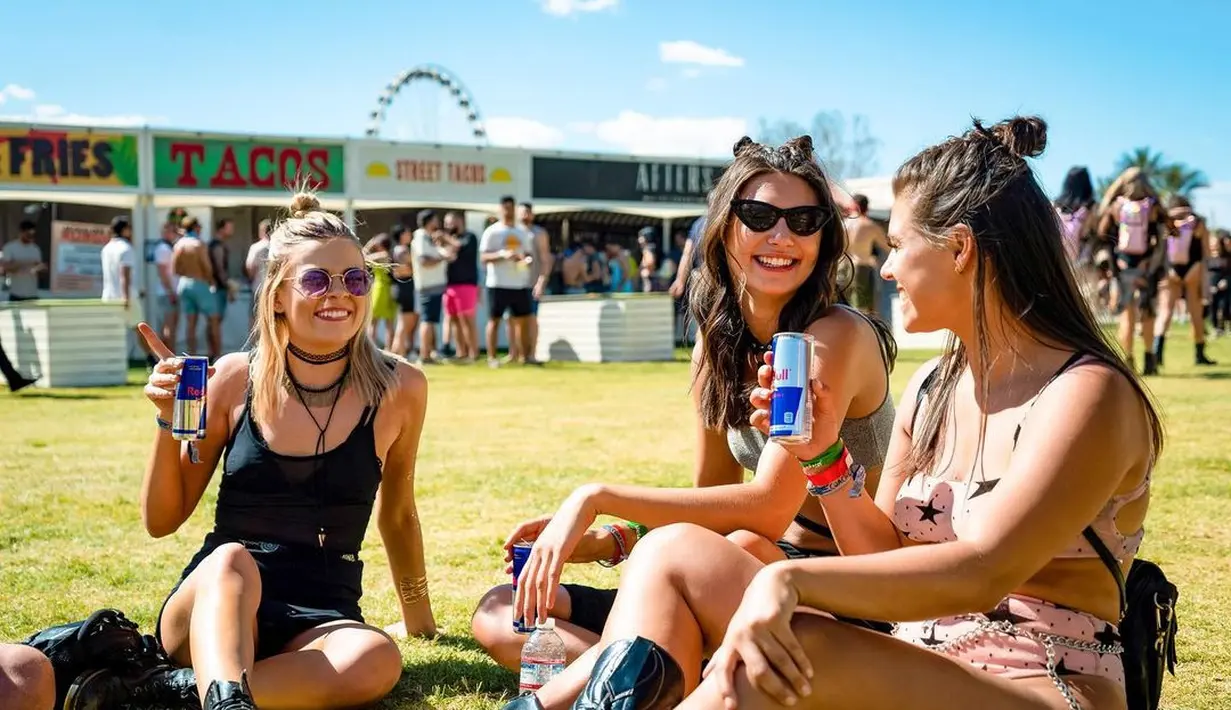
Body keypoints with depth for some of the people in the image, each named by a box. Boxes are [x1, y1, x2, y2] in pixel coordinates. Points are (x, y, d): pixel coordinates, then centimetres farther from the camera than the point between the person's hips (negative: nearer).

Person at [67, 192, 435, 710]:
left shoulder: (398, 390, -2)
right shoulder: (235, 380, -1)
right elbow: (162, 521, 5)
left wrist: (418, 618, 25)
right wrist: (170, 422, -10)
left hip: (319, 620, 1)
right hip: (210, 607, 0)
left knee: (376, 661, -35)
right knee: (231, 559, -36)